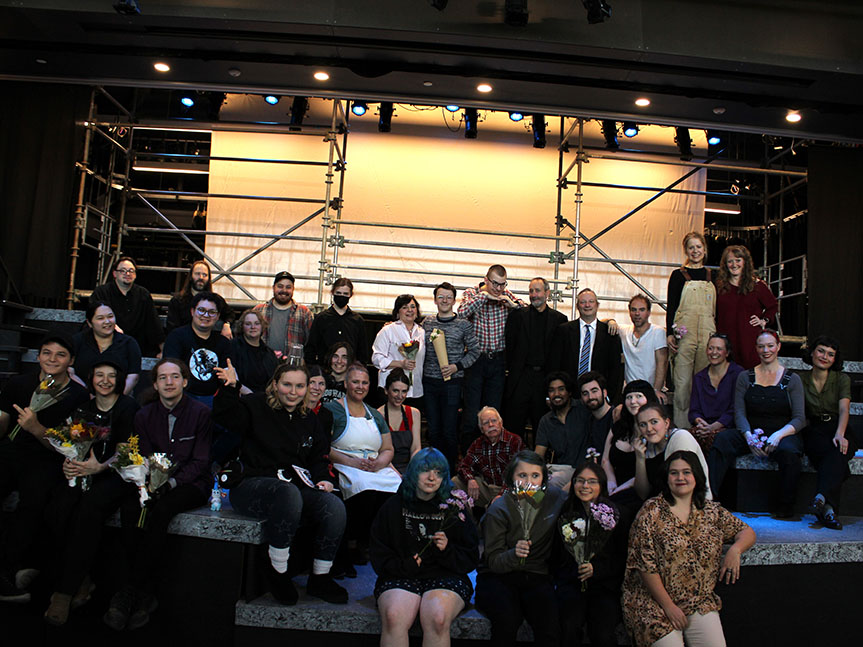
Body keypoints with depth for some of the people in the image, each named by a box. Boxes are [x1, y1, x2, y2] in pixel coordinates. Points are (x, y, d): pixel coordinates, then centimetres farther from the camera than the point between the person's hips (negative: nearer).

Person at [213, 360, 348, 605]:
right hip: (251, 486, -5)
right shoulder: (256, 406, 4)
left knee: (335, 506, -24)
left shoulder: (310, 420, 20)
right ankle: (278, 573, -19)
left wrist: (324, 478, 6)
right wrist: (230, 387, -29)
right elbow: (224, 415, -13)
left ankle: (320, 578, -6)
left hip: (298, 488, 5)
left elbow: (319, 458, 25)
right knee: (288, 492, -39)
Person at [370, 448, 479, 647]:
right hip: (400, 577, 1)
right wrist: (402, 566, -7)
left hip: (446, 578, 0)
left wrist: (447, 551, -9)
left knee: (437, 618, -33)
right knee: (393, 617, -32)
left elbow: (471, 558, 11)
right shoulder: (394, 506, 12)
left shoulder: (453, 508, 10)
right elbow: (377, 551, 12)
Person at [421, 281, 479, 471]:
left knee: (450, 431, 0)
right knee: (433, 429, 9)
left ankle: (450, 471, 13)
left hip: (452, 382, -3)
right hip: (429, 382, 3)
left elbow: (474, 351, 2)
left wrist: (457, 366, -10)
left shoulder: (463, 324, -1)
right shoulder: (427, 322, 8)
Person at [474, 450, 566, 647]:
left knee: (551, 626, -26)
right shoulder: (499, 509, -10)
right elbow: (493, 561, -12)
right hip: (497, 576, -2)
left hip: (536, 576, 2)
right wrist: (514, 554, -33)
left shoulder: (555, 497, -2)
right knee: (508, 619, -32)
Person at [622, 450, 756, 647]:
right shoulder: (652, 511, -7)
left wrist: (735, 549, -8)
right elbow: (645, 564, -9)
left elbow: (747, 532, 15)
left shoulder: (712, 511, 7)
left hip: (700, 601, 4)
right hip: (655, 601, -3)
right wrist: (668, 605, -11)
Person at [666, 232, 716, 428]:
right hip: (684, 333, -3)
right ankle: (681, 425, 4)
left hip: (708, 333, 3)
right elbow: (671, 307, 1)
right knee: (682, 381, -4)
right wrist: (669, 334, -8)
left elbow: (718, 309, 17)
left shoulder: (712, 276, 14)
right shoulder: (678, 275, 5)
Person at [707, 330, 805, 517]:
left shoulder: (792, 379, 7)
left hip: (783, 435, -1)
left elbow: (799, 419, -1)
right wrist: (749, 437, -17)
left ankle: (786, 508, -17)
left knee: (788, 451, -36)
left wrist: (778, 435, -20)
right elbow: (739, 414, 3)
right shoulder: (745, 377, 12)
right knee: (722, 439, -29)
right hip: (751, 433, 2)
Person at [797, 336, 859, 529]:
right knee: (829, 450, -36)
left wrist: (840, 434, -26)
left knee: (838, 451, -37)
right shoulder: (800, 379, 9)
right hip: (812, 432, 0)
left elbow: (844, 409, -7)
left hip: (839, 429, 0)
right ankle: (828, 508, -48)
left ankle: (822, 498, -55)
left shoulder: (842, 379, 8)